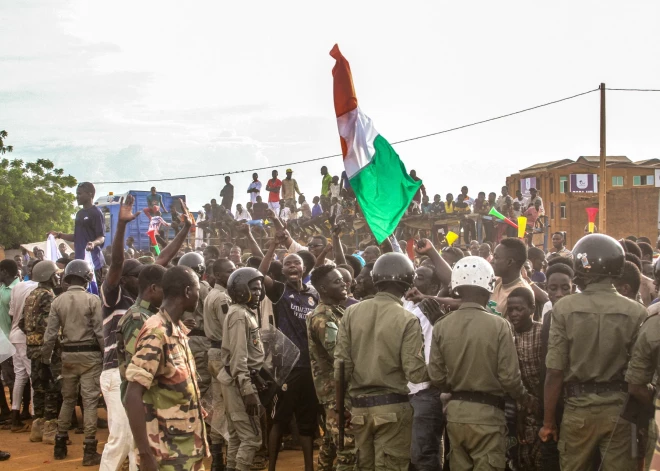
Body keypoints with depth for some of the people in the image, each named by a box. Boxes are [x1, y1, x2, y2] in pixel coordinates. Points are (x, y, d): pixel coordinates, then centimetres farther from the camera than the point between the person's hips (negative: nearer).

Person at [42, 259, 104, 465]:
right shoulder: (92, 299, -9)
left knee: (68, 399, 17)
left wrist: (45, 358, 10)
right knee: (90, 401, -1)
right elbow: (100, 331, -11)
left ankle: (60, 445, 24)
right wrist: (107, 353, -2)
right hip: (89, 354, -4)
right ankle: (89, 450, -2)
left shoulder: (58, 301, 1)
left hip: (68, 354, 4)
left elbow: (50, 334, 1)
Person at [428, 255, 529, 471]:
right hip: (487, 412, -4)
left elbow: (436, 377, 0)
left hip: (455, 412, 4)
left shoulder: (441, 327, -3)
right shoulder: (498, 325, -13)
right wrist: (523, 397, 9)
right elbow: (509, 377, -12)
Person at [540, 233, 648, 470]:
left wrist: (548, 421, 2)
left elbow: (554, 372, -8)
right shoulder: (636, 312, -7)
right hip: (620, 409, 0)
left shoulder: (564, 308, -8)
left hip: (579, 408, 0)